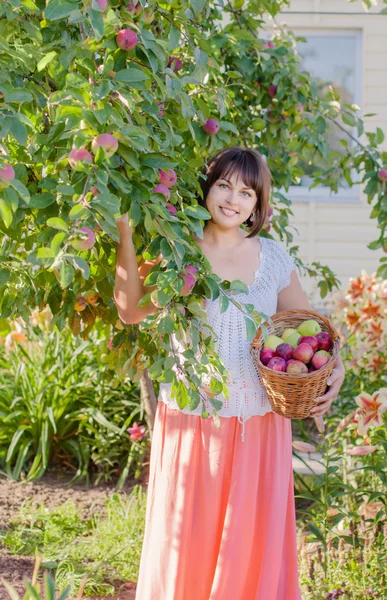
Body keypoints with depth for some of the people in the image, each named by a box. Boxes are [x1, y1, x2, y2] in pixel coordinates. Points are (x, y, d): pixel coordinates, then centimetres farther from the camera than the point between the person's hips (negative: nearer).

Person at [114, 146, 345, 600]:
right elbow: (131, 310, -17)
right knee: (187, 535, 5)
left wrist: (333, 368, -6)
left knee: (254, 538, 8)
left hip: (259, 424, 2)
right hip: (192, 420, -2)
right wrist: (125, 230, -20)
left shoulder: (273, 258, 5)